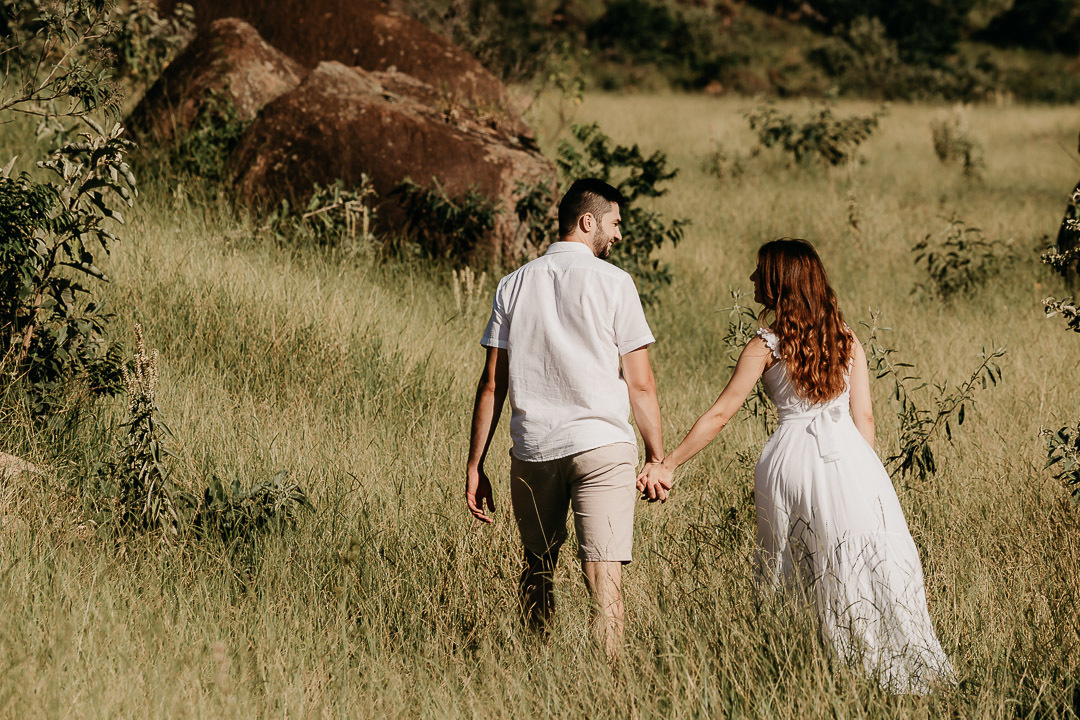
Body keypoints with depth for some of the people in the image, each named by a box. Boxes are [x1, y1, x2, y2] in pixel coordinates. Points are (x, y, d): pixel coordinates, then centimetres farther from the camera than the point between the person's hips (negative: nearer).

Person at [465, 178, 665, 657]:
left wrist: (475, 464, 11)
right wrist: (657, 457, 4)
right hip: (601, 444, -4)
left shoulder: (514, 285, 9)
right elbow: (640, 384, -4)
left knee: (538, 567, 19)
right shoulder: (612, 282, -2)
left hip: (533, 450, 4)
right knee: (604, 577, -7)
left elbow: (492, 383, 7)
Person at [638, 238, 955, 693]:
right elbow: (864, 416, 6)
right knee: (867, 566, 3)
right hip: (848, 456, 2)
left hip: (790, 459, -2)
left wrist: (668, 464, -3)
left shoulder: (766, 346, -3)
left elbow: (720, 415, -6)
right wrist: (865, 473, 16)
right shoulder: (847, 340, 8)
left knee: (794, 572, 8)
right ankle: (904, 671, -2)